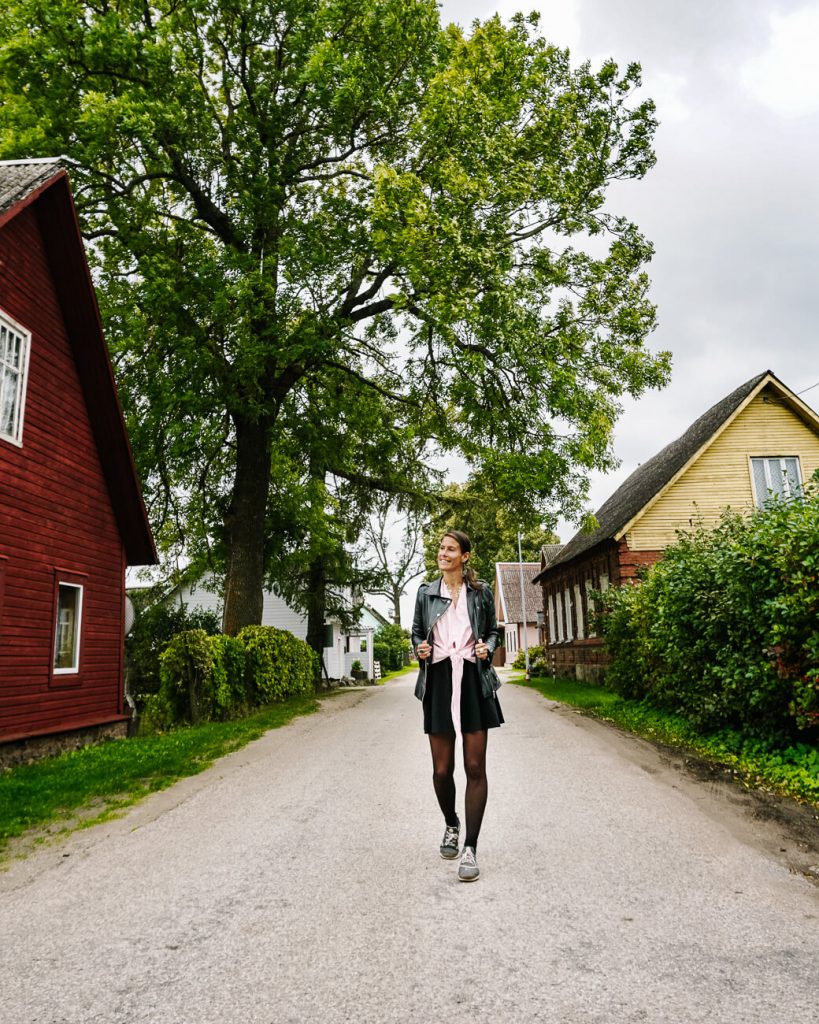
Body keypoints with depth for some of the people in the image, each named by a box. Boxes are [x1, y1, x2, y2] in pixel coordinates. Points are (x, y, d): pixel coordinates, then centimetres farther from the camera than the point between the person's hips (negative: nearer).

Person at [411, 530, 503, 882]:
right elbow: (416, 632, 16)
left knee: (475, 767, -1)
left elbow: (493, 631, 14)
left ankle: (470, 849, 8)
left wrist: (487, 647, -7)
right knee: (442, 769, 7)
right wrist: (419, 648, -5)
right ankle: (451, 825, 36)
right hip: (438, 681, 1)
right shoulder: (426, 592, 7)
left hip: (473, 681, -1)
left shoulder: (481, 591, 5)